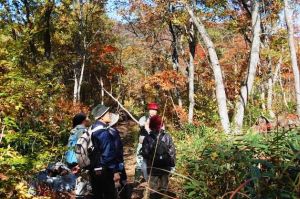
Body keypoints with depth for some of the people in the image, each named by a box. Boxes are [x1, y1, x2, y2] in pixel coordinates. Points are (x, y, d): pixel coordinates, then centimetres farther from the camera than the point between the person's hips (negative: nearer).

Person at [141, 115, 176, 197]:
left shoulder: (148, 138, -17)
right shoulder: (167, 136, -11)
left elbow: (145, 154, -14)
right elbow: (172, 153, -8)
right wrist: (172, 165, 5)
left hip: (153, 168, -2)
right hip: (166, 167, 2)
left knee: (153, 189, 14)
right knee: (164, 188, 20)